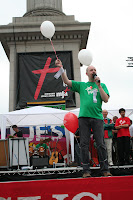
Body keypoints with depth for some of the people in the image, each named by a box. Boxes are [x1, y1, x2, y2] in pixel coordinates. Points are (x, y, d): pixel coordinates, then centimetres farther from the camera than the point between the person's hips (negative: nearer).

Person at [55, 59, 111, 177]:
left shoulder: (102, 85, 17)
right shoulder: (81, 85, 18)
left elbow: (106, 99, 4)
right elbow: (66, 81, 10)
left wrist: (98, 85, -2)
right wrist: (61, 68, -1)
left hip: (97, 117, 0)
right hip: (84, 117, 1)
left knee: (101, 144, -4)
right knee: (84, 144, -2)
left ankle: (105, 170, 4)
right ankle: (86, 170, 4)